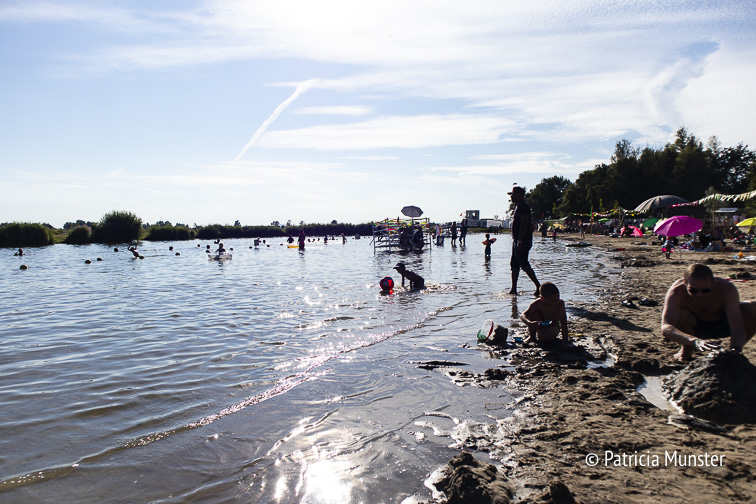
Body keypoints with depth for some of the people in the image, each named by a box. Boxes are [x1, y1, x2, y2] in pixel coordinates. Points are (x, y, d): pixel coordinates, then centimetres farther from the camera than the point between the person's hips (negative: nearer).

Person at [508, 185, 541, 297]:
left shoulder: (523, 206, -14)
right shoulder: (518, 206, 19)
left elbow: (524, 224, -22)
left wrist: (520, 241, -26)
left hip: (522, 241, -11)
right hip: (517, 241, 11)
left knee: (524, 265, -10)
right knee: (514, 265, 10)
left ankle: (538, 286, -6)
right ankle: (513, 289, 13)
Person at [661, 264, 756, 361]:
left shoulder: (727, 289, -30)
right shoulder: (677, 292, -35)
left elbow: (737, 328, -36)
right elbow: (666, 328, -49)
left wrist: (735, 349, -57)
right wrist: (695, 341, -65)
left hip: (723, 325, 2)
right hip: (694, 327, -2)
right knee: (681, 314, -37)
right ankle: (686, 350, -5)